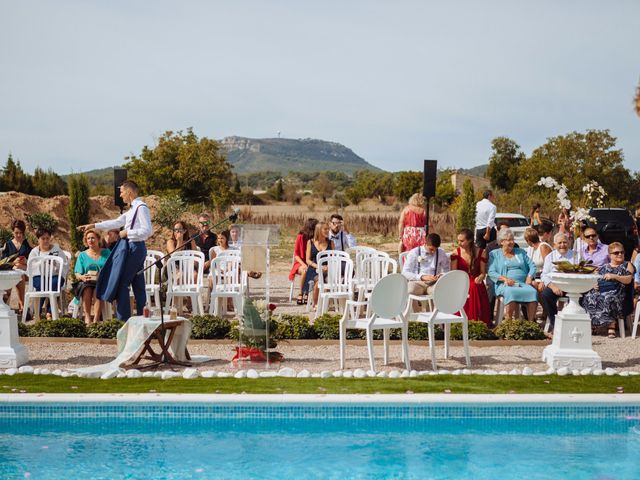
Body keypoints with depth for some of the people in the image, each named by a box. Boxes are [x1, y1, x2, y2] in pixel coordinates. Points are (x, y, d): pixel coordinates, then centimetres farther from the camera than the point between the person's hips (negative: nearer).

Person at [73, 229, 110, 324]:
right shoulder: (82, 255, 18)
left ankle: (96, 319, -42)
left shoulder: (106, 253, 15)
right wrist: (82, 277, -16)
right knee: (86, 290, -35)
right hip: (86, 283, 1)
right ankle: (87, 318, -40)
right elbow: (77, 273, 9)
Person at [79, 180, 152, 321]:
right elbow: (116, 222, 21)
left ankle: (123, 319, -1)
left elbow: (148, 231, -20)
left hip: (133, 248, -9)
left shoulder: (141, 208, -14)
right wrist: (94, 226, 22)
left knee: (121, 284, -5)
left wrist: (127, 232, -14)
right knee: (138, 285, 10)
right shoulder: (133, 209, 15)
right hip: (132, 247, 9)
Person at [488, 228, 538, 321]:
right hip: (505, 285, -3)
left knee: (533, 292, -31)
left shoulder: (520, 252, 27)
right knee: (510, 292, -39)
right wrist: (504, 278, -14)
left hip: (523, 283, 3)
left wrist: (529, 277, -1)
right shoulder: (495, 254, 16)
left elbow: (532, 266, 20)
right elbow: (491, 272, 3)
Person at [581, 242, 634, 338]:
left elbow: (628, 280, 3)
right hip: (599, 291, 4)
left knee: (608, 299, -39)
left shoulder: (627, 265, 19)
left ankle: (611, 326, -35)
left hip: (615, 292, -3)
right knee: (588, 298, -29)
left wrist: (614, 276, -10)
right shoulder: (604, 267, 28)